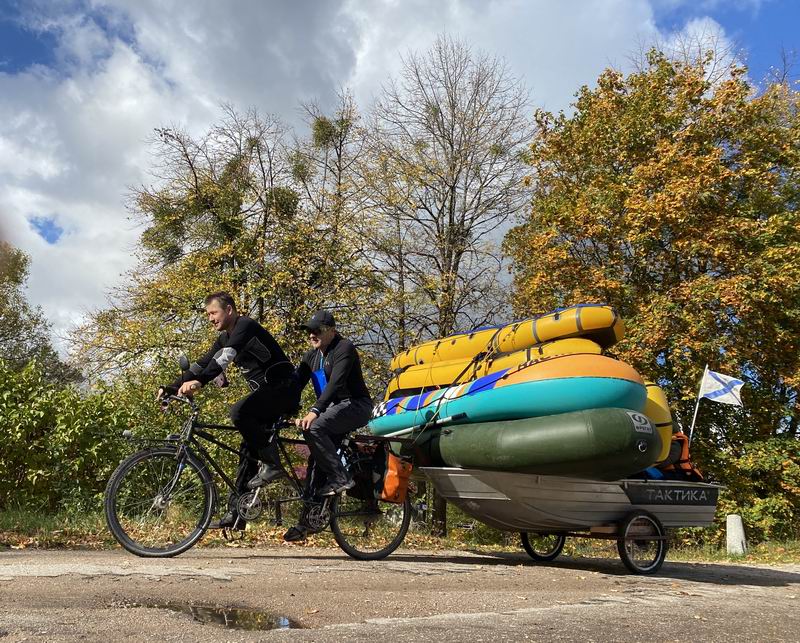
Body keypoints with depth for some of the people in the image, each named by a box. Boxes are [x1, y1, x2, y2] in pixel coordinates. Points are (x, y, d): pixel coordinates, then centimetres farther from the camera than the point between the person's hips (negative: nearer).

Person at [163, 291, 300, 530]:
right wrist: (173, 388, 2)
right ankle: (236, 512, 7)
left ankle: (272, 463, -18)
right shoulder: (225, 337, 14)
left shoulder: (246, 326, -14)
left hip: (283, 389, -9)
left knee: (239, 412, -30)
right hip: (266, 393, 9)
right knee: (248, 449, 5)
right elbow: (203, 363, 12)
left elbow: (225, 356, -30)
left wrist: (199, 381, -41)